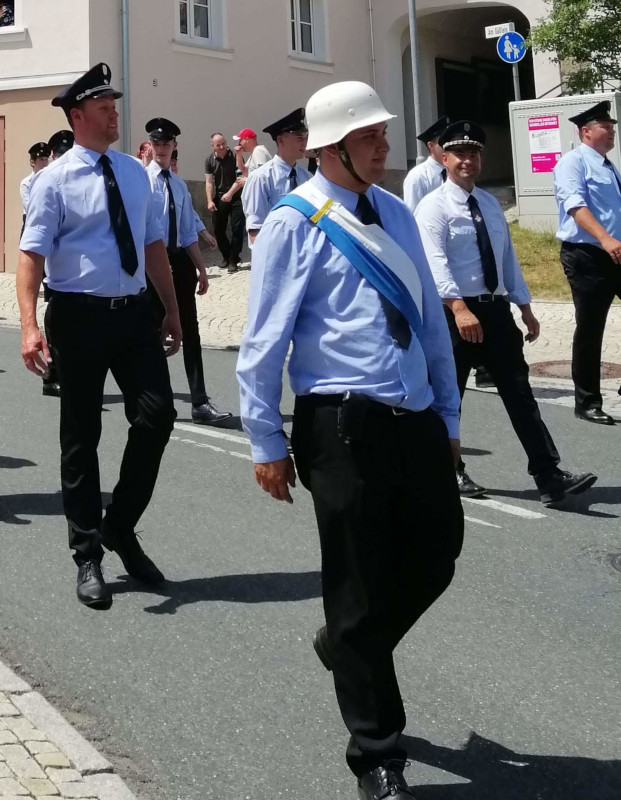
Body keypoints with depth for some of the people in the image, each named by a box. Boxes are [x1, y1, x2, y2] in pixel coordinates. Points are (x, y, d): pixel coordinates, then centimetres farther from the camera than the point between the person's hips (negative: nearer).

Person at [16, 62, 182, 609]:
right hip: (80, 315, -4)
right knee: (81, 437, 6)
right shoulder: (56, 180, -7)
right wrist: (30, 325, -26)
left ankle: (121, 528, 18)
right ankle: (88, 556, 19)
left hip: (134, 312, 4)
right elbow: (31, 255, -13)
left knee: (157, 416, -4)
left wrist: (173, 311, 14)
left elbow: (154, 246, 14)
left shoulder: (134, 172, 9)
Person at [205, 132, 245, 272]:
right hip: (219, 199, 4)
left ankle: (233, 260, -3)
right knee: (218, 230, 7)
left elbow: (240, 179, -12)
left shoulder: (235, 156, -8)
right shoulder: (210, 160, 2)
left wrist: (230, 194, -21)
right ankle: (227, 256, 25)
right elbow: (209, 182, -1)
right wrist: (210, 201, -11)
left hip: (235, 198, -4)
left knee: (237, 229, -9)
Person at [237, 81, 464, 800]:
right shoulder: (296, 223, -5)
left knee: (436, 556, 12)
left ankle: (347, 644, 42)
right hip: (343, 425, -6)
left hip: (416, 420, 7)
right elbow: (264, 339, -6)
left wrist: (448, 413, 19)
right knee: (360, 587, 3)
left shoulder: (396, 214, 15)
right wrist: (266, 443, -6)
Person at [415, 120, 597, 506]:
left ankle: (550, 478, -4)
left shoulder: (491, 204, 14)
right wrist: (459, 307, -34)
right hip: (456, 313, -5)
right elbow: (435, 263, -22)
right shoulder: (434, 207, -8)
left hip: (496, 309, 6)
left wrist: (525, 308, 14)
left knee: (520, 393, -1)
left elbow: (508, 258, 17)